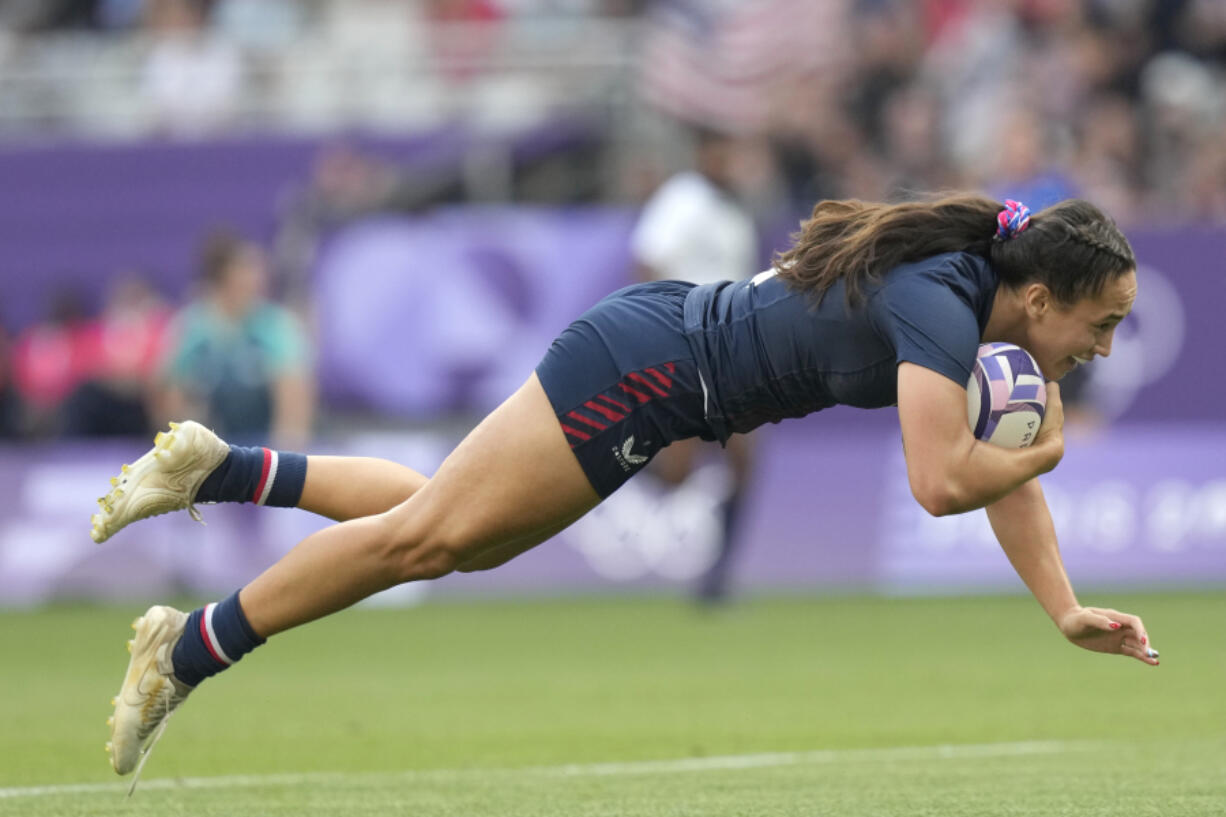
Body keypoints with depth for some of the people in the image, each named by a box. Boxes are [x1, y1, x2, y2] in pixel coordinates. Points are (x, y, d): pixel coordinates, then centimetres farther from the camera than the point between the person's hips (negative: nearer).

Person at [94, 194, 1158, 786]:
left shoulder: (986, 292, 3)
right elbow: (942, 483, -35)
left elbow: (1008, 463, 11)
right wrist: (1038, 456, -15)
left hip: (669, 330, 9)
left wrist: (1065, 612, 5)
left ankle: (219, 470, 22)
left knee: (445, 533, 17)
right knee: (426, 534, -4)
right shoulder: (941, 308, -26)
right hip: (643, 369, -9)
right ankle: (183, 654, 5)